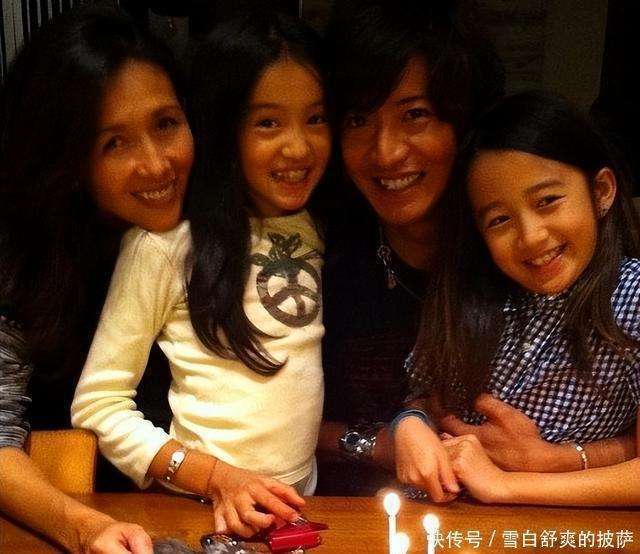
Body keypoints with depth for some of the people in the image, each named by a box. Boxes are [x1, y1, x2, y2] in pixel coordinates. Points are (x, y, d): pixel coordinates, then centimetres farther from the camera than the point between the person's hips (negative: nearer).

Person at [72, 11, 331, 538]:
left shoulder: (327, 231, 7)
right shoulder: (166, 242, -10)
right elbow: (98, 405, -7)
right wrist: (218, 478, -14)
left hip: (305, 494, 4)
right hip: (199, 510, -4)